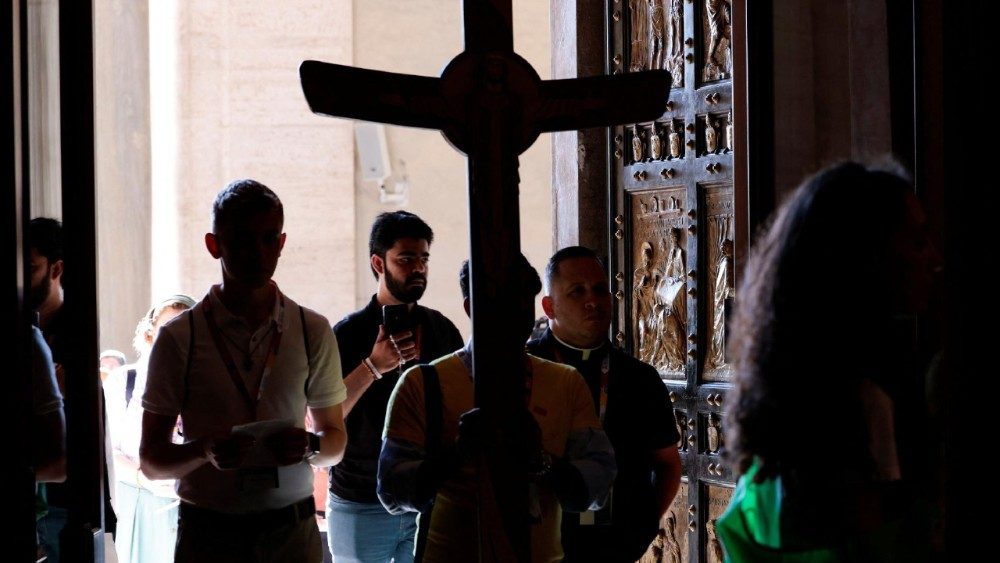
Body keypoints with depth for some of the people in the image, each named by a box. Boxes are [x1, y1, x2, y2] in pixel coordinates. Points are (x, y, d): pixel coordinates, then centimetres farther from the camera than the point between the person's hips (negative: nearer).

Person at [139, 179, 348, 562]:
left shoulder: (313, 331, 7)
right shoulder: (180, 336, 0)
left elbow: (336, 438, 14)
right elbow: (151, 459, 2)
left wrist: (309, 447, -9)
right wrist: (204, 451, -19)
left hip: (292, 529, 2)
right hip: (207, 529, -1)